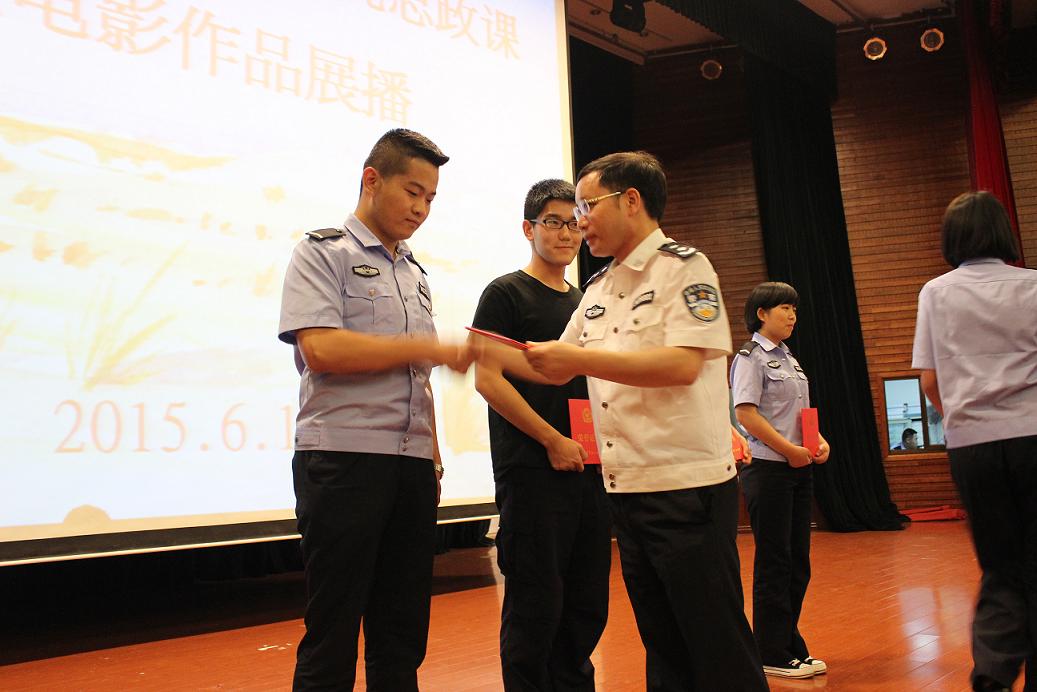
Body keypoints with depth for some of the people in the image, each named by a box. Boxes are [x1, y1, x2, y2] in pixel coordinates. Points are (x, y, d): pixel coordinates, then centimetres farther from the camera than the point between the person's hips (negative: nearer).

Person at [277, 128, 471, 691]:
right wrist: (430, 349, -13)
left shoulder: (415, 274, 20)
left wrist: (433, 457, 15)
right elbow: (321, 349, -16)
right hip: (343, 460, -6)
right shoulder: (323, 253, 0)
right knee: (333, 635, 0)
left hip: (413, 466, 7)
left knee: (403, 635, 11)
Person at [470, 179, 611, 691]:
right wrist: (553, 440, -14)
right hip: (532, 470, -7)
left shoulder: (583, 302, 18)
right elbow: (488, 380, -12)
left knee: (587, 606, 12)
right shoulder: (505, 293, -2)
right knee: (536, 605, -2)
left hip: (588, 469, 7)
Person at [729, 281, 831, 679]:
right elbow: (745, 413, -16)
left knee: (797, 562, 12)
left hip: (799, 469, 8)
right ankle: (772, 655, 9)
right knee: (773, 563, -1)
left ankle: (792, 645, 23)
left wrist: (819, 441, 3)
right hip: (768, 470, -8)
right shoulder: (750, 357, -8)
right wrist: (789, 450, -17)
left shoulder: (788, 358, 17)